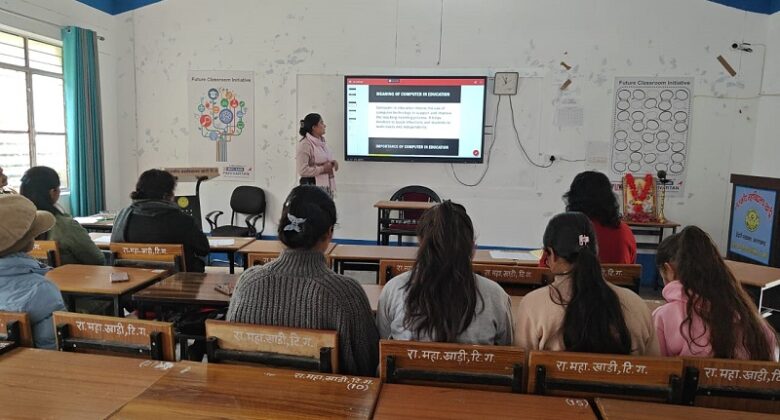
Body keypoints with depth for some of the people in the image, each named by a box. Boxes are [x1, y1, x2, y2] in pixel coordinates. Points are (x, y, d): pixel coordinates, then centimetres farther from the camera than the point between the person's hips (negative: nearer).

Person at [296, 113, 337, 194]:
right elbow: (302, 170, -22)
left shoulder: (322, 141, 12)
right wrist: (323, 169, -19)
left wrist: (332, 162, 4)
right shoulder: (305, 144, -14)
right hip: (312, 187, -8)